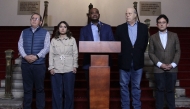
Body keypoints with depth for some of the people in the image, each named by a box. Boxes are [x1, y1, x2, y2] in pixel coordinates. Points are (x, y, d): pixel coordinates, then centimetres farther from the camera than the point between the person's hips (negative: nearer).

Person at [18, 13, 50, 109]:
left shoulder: (45, 33, 5)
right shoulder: (24, 32, 13)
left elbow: (46, 47, -4)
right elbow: (20, 45, 5)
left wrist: (36, 56, -15)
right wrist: (25, 56, -12)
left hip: (39, 64, -2)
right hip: (25, 63, 2)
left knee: (39, 88, 4)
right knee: (27, 88, 8)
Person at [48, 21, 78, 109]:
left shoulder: (72, 40, 7)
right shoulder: (53, 40, 9)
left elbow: (75, 53, 6)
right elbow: (51, 54, 6)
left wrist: (75, 66, -1)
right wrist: (51, 67, -2)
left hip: (69, 69, 0)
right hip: (56, 69, 1)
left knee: (69, 91, 3)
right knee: (56, 91, 3)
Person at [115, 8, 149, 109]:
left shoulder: (143, 27, 3)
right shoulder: (120, 28, 2)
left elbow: (145, 43, 8)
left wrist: (139, 54, 4)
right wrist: (121, 54, 2)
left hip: (138, 62, 0)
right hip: (124, 62, 0)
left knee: (136, 86, 10)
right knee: (124, 86, 6)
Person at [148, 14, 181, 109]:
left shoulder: (174, 35, 8)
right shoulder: (153, 37, 6)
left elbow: (178, 51, 5)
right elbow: (151, 53, 1)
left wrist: (173, 64, -7)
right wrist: (160, 64, -10)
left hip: (172, 68, 1)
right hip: (158, 69, 0)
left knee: (170, 90, 5)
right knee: (160, 90, 4)